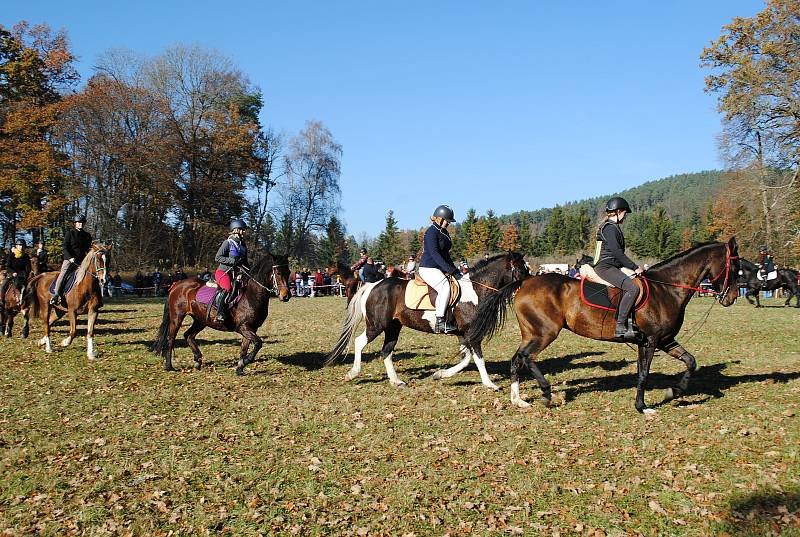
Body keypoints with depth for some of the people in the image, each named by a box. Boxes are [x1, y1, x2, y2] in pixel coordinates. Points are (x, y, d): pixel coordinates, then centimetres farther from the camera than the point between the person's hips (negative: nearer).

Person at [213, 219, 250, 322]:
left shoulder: (243, 245, 15)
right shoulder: (228, 243, -6)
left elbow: (245, 262, 23)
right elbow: (217, 257, -10)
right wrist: (232, 261, -20)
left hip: (235, 273, 8)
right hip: (223, 271, -8)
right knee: (227, 288, -32)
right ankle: (220, 312, -31)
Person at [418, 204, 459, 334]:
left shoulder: (444, 233, 17)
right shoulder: (431, 232, -12)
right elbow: (434, 253, -21)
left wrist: (454, 269, 13)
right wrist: (449, 269, -24)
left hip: (440, 269, 10)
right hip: (428, 268, -10)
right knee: (445, 286, -29)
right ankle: (440, 322, -32)